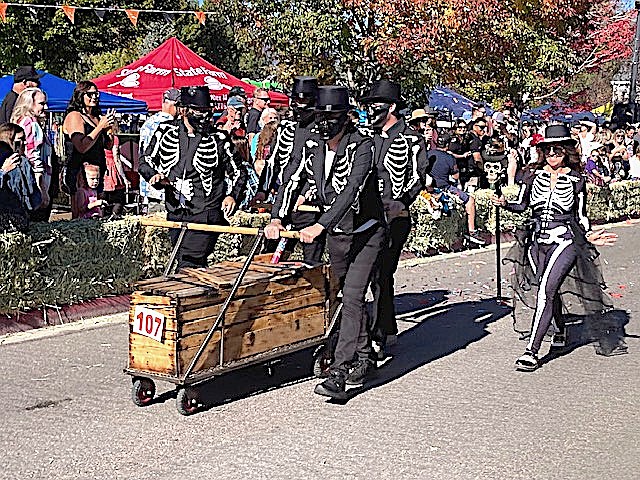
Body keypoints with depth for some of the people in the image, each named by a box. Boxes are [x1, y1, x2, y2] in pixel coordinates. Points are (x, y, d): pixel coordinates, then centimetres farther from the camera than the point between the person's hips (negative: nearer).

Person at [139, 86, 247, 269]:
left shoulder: (218, 139, -2)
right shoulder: (166, 131, 5)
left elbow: (238, 172, 8)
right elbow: (146, 161, 13)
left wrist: (232, 196, -10)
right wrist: (155, 175, -9)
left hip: (205, 214, -4)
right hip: (175, 214, 5)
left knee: (188, 266, -16)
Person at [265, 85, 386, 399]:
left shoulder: (361, 146, -21)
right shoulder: (311, 146, -2)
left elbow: (351, 190, -33)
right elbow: (291, 182, -9)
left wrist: (319, 226, -42)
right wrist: (277, 218, -26)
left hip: (366, 234, -6)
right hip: (335, 235, 7)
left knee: (352, 298, -15)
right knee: (348, 297, 17)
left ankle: (339, 373, -17)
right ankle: (363, 357, 33)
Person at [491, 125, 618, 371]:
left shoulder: (576, 179, 1)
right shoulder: (533, 174, 5)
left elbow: (581, 216, 7)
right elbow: (522, 205, 12)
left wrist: (589, 236, -9)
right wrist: (504, 203, -8)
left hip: (565, 239, -3)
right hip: (537, 240, 4)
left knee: (546, 289, -19)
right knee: (549, 291, 12)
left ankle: (532, 351, -20)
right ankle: (560, 329, 46)